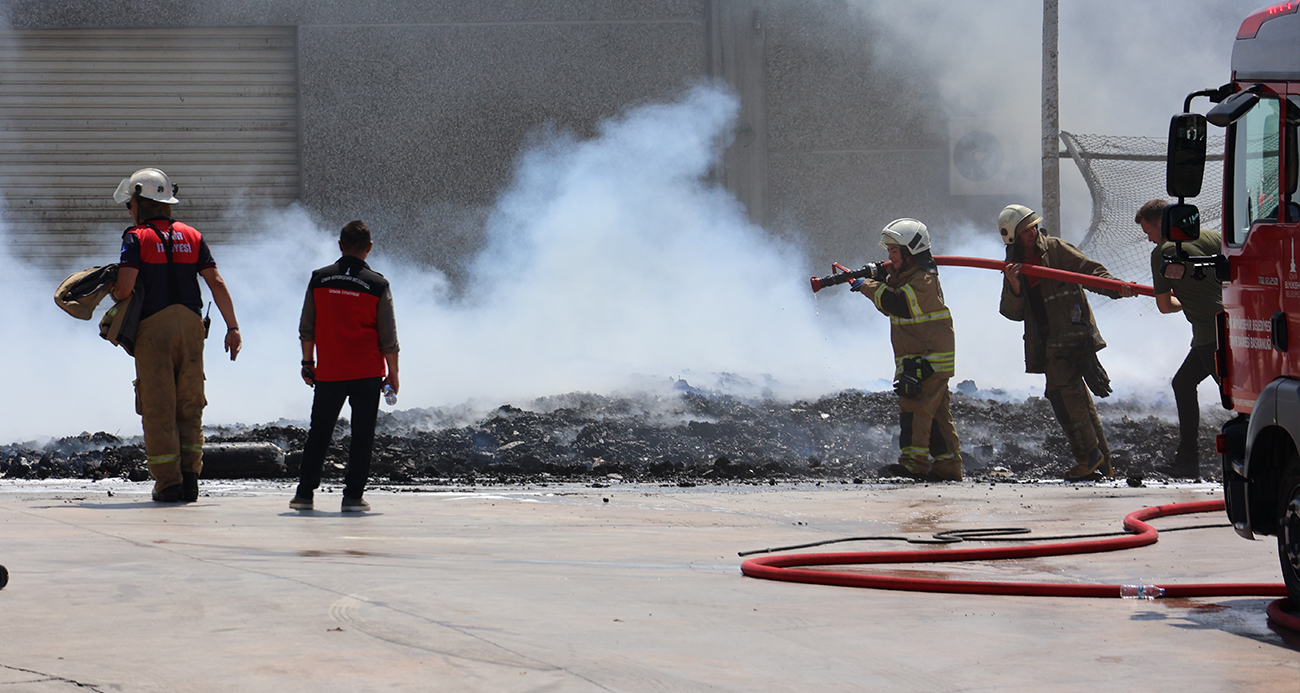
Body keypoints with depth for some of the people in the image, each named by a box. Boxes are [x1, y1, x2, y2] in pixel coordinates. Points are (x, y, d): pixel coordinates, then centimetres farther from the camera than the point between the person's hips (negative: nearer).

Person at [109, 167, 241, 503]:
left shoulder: (137, 238, -3)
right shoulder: (191, 236, 12)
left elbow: (124, 288, -14)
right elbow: (216, 283, 4)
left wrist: (115, 295, 10)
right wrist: (232, 328, 5)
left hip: (153, 328, -4)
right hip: (191, 325, 4)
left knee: (158, 409, 0)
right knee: (189, 408, 11)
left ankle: (168, 483, -2)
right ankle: (190, 477, 3)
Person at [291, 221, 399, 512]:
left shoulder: (320, 279, 2)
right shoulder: (377, 284, -4)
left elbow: (306, 328, 6)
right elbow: (388, 337, -2)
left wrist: (308, 362, 16)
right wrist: (393, 375, 5)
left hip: (329, 372, 2)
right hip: (367, 373, -2)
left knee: (318, 433, 12)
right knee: (362, 434, 3)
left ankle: (304, 493, 12)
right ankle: (353, 496, -1)